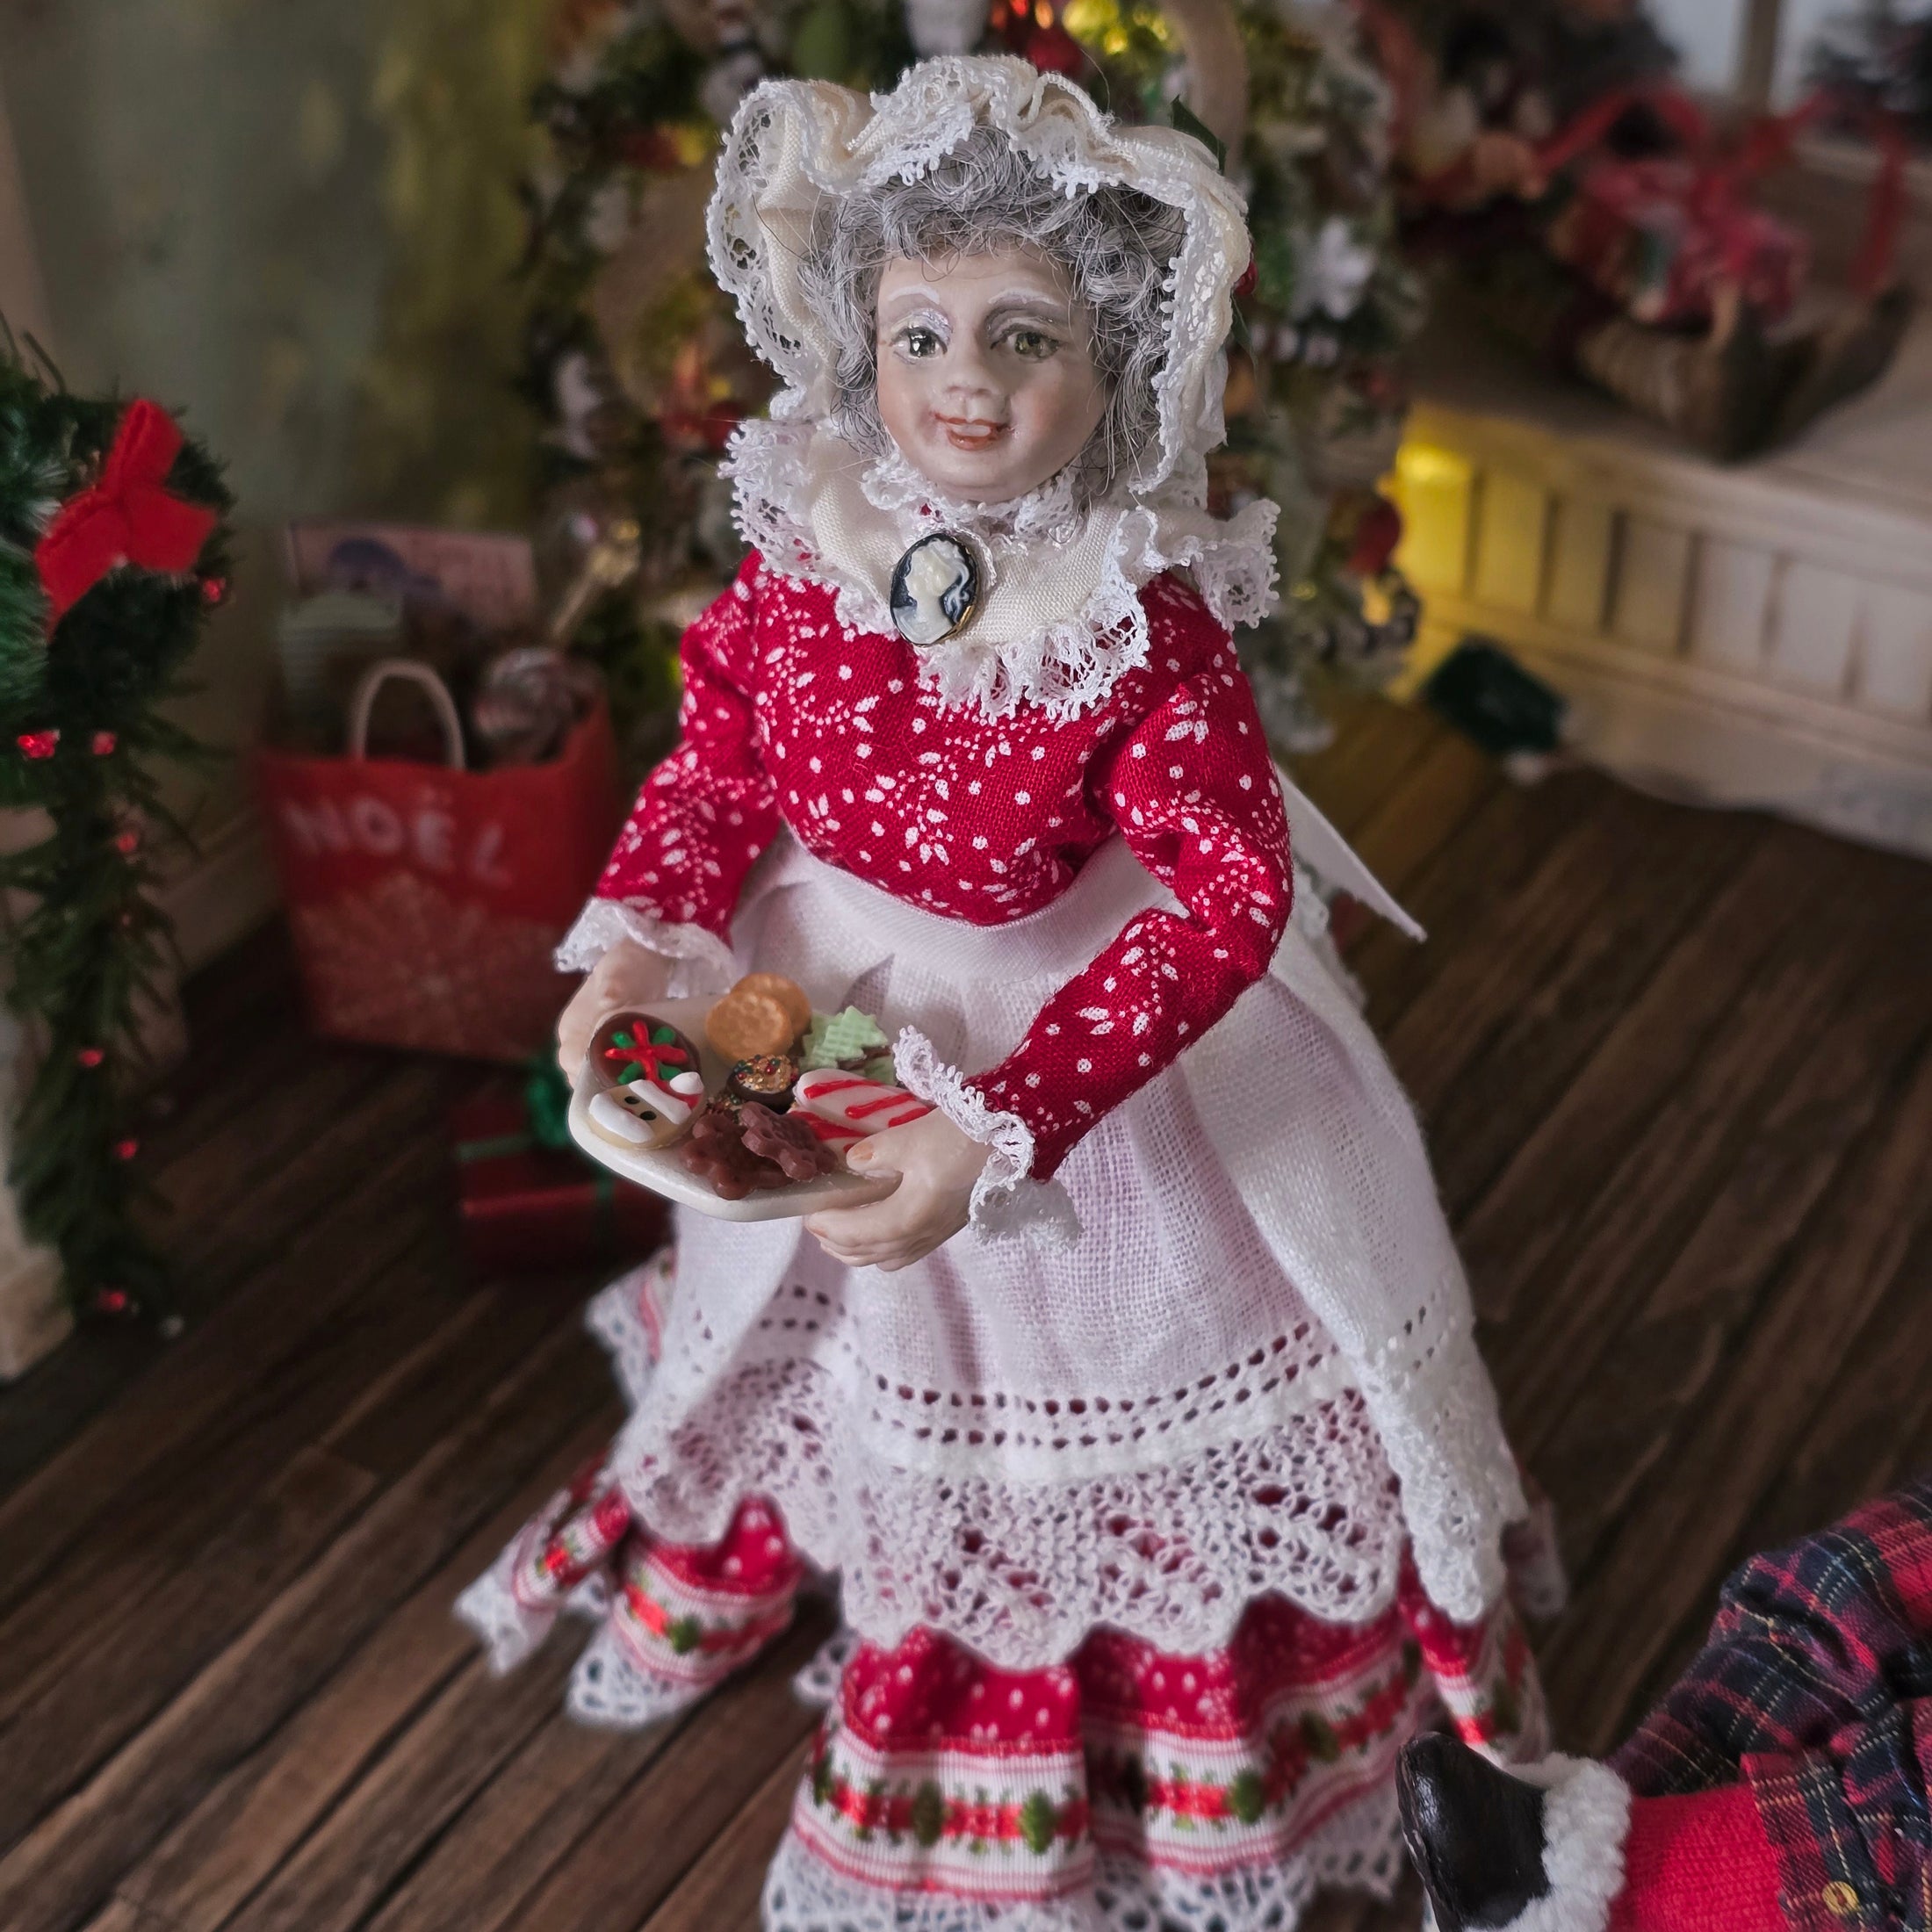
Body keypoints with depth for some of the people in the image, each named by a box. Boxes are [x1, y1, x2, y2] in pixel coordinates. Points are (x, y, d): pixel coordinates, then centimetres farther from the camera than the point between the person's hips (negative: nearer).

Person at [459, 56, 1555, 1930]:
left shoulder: (1149, 626, -28)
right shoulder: (795, 578, -15)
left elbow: (1227, 897, -32)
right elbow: (711, 785, -3)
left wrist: (997, 1126, -40)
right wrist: (638, 947, -24)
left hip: (1081, 1041, -3)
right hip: (829, 1024, 3)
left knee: (1075, 1420, 18)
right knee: (852, 1354, 30)